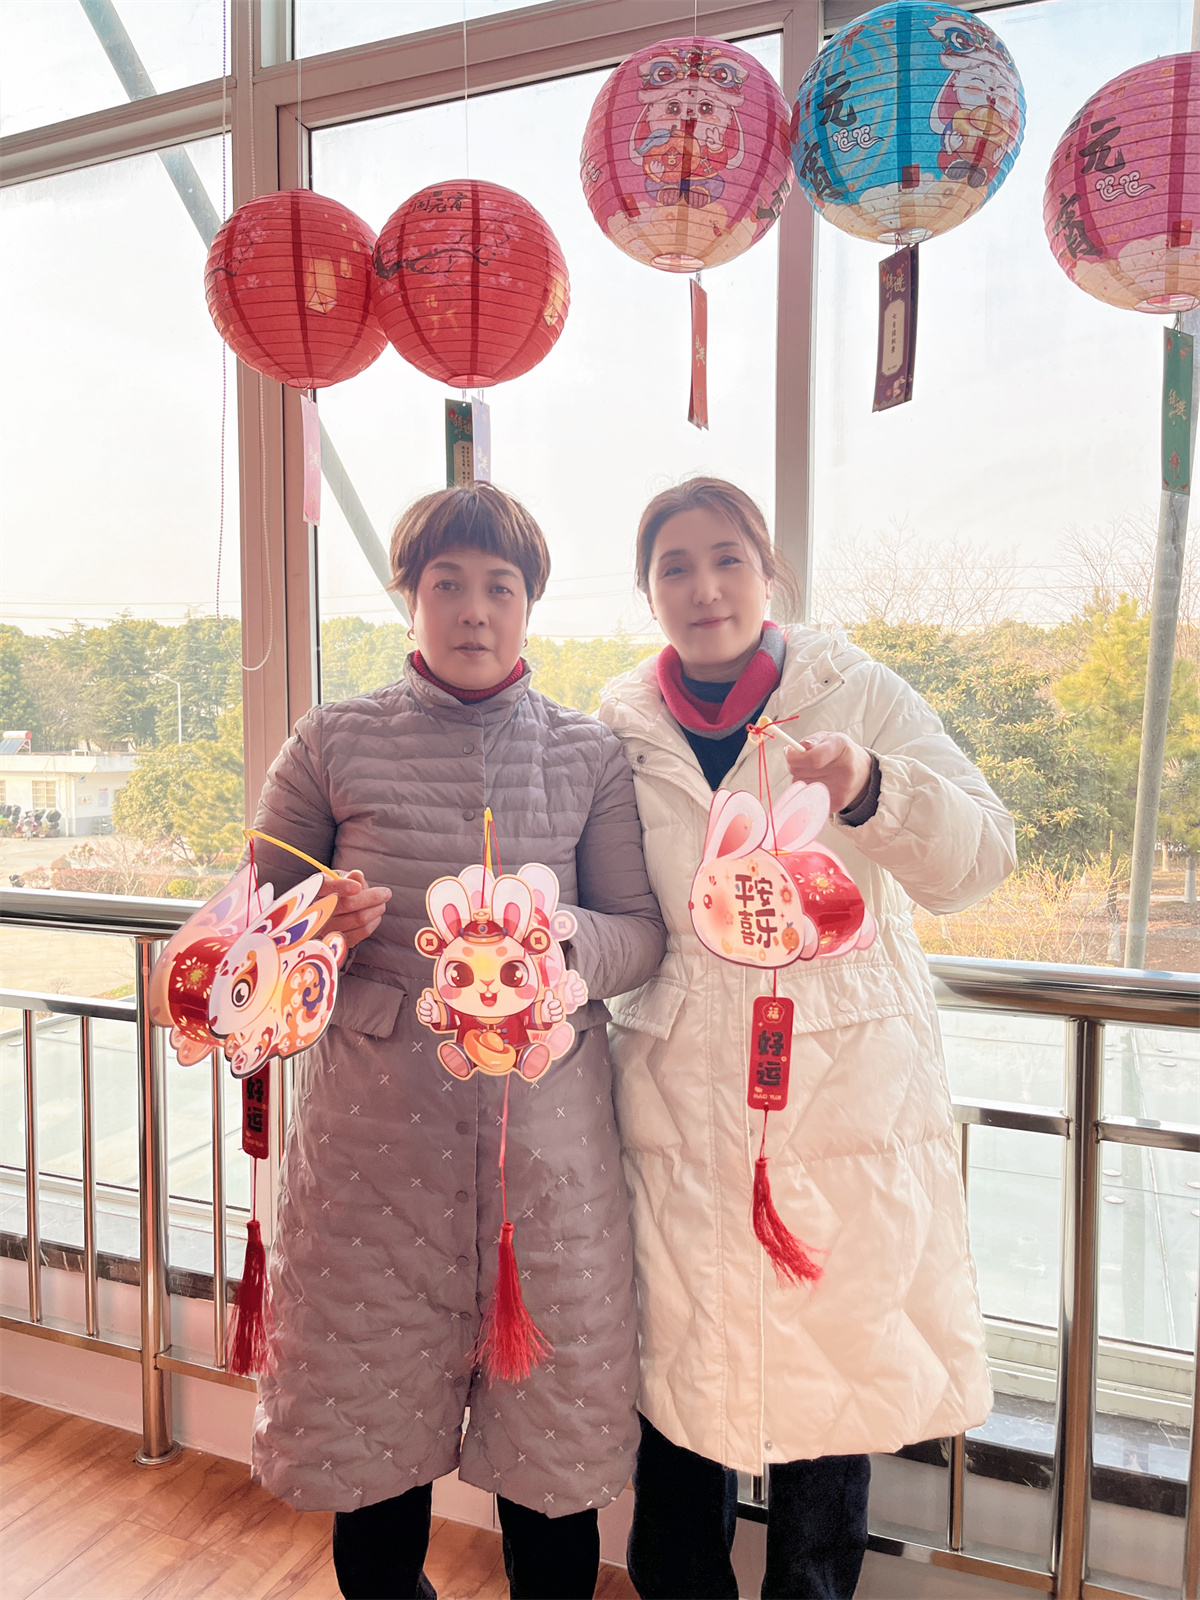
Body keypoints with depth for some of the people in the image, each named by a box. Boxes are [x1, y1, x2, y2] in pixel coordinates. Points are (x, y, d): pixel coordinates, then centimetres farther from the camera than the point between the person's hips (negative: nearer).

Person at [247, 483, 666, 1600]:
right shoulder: (333, 742, 3)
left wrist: (559, 943, -17)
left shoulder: (589, 755, 5)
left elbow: (644, 931, 3)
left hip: (543, 1118, 1)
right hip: (375, 1116, 0)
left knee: (552, 1415, 11)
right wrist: (323, 923, -14)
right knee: (372, 1414, 13)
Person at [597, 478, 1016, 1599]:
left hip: (846, 1087, -1)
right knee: (677, 1372, 10)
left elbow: (977, 856, -9)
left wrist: (870, 787, -27)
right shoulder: (619, 728, 5)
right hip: (681, 1096, 2)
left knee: (833, 1364, 9)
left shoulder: (856, 696, 0)